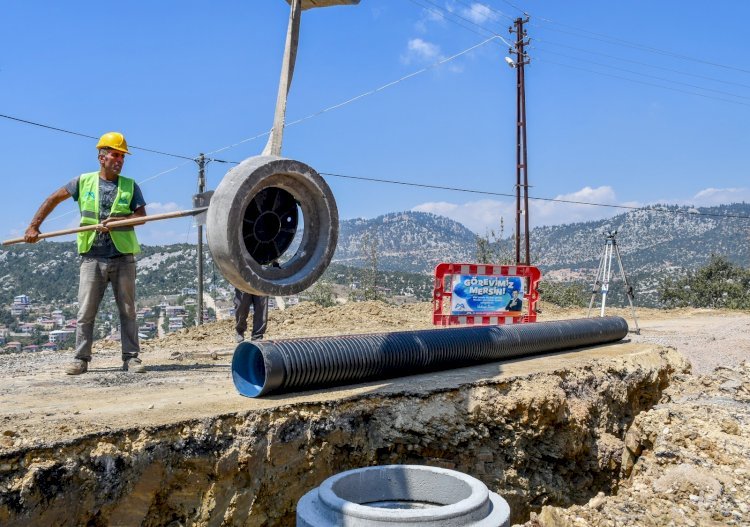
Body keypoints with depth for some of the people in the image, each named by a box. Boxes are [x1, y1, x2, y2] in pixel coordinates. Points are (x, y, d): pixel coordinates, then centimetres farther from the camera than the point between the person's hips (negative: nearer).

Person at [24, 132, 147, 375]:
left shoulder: (130, 185, 7)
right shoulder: (84, 182, 8)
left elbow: (141, 215, -2)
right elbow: (53, 199, 14)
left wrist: (116, 221, -18)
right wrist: (33, 226, 10)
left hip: (123, 257, 0)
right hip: (92, 257, 0)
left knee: (127, 310, 2)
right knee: (85, 311, 1)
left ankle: (131, 357, 6)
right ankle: (81, 359, 9)